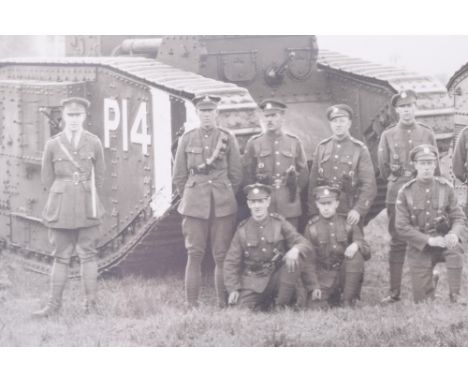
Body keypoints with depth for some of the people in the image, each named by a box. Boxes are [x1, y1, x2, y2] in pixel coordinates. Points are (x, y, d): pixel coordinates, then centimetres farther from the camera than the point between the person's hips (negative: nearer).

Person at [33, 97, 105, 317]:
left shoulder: (93, 143, 3)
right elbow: (47, 178, 11)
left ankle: (91, 304, 6)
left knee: (88, 255, 1)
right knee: (61, 256, 2)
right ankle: (54, 304, 8)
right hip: (61, 207, 0)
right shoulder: (52, 145, 2)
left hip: (87, 208, 0)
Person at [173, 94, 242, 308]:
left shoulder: (227, 138, 5)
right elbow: (179, 176, 13)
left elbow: (236, 175, 11)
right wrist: (189, 198, 12)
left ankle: (224, 304, 5)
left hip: (224, 206, 0)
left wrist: (226, 197, 11)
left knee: (222, 256, 0)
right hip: (194, 206, 0)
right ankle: (191, 304, 1)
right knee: (194, 254, -3)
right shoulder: (187, 139, 7)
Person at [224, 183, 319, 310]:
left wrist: (295, 250, -31)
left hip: (277, 277, 0)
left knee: (296, 259, -26)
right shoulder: (243, 229, 0)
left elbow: (304, 244, -6)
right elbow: (231, 262, 3)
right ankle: (264, 303, 15)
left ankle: (280, 305, -13)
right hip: (253, 282, 0)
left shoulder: (279, 223, -1)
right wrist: (233, 289, -10)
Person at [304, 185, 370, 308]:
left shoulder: (348, 223, 0)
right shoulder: (312, 227, 0)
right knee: (314, 305, -26)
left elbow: (367, 252, -3)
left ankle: (348, 301, -19)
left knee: (357, 254, -29)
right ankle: (333, 297, 10)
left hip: (346, 272, 1)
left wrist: (356, 245, -26)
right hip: (324, 277, -1)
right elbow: (309, 260, 3)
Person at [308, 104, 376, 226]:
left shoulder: (360, 149, 0)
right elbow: (313, 182, 9)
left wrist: (358, 210, -19)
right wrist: (313, 213, 2)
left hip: (350, 216, -2)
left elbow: (369, 185, -6)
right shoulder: (322, 148, 9)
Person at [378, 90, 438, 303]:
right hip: (396, 196, 0)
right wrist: (398, 181, 12)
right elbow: (383, 169, 11)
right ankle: (395, 292, 5)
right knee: (397, 244, 1)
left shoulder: (428, 134, 7)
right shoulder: (388, 136, 6)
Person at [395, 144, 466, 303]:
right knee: (423, 300, -3)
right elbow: (401, 226, -10)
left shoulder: (445, 187, -2)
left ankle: (455, 297, -23)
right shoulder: (406, 192, -6)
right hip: (419, 247, 0)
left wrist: (454, 234, -24)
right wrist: (429, 240, -22)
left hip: (442, 239, 0)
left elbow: (458, 217, 0)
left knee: (455, 251, -36)